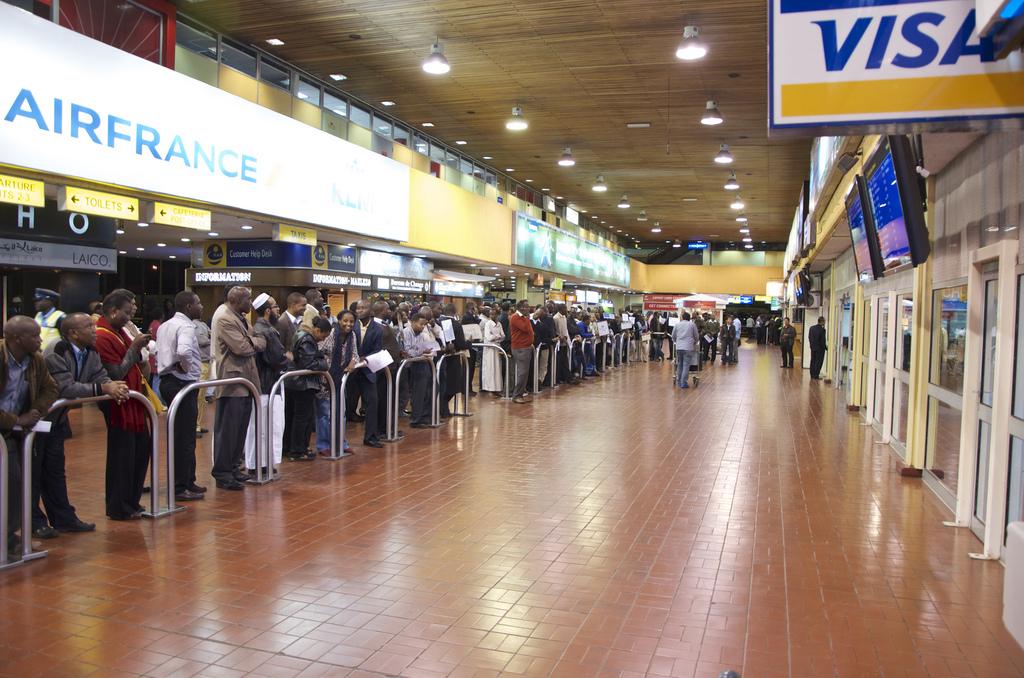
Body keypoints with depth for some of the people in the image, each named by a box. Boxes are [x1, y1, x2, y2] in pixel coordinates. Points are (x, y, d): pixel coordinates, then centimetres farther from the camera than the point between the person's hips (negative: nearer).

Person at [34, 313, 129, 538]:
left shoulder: (90, 353, -1)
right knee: (34, 471, 1)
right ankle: (35, 522, 9)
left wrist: (113, 387, -28)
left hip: (57, 418, 8)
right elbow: (66, 388, -33)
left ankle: (63, 518, 20)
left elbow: (100, 376, -6)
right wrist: (103, 388, -38)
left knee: (55, 469, 14)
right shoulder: (55, 354, -26)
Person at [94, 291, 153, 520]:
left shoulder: (119, 331, 12)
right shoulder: (103, 336, -18)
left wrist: (140, 348, 4)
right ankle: (119, 508, 12)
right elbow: (117, 374, -20)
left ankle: (131, 502, 26)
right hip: (119, 404, -10)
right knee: (122, 456, -1)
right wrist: (134, 348, -17)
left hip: (133, 401, 10)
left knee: (142, 449, 14)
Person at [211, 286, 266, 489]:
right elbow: (241, 347, -21)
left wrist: (253, 341, -4)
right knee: (227, 430, -1)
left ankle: (233, 468, 25)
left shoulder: (241, 318, 16)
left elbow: (252, 342, 17)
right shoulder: (224, 319, -15)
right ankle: (222, 474, 8)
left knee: (240, 430, 15)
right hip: (232, 382, -9)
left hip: (245, 381, 9)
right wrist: (259, 342, -4)